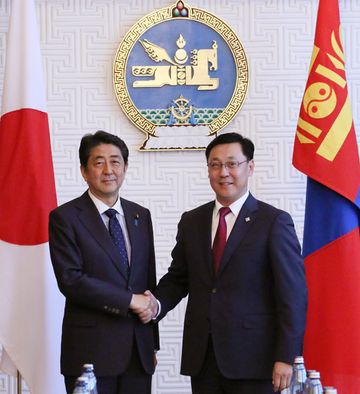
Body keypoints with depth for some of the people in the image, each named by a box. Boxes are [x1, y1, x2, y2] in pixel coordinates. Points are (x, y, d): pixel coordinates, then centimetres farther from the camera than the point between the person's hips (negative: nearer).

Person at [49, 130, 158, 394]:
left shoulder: (141, 216, 12)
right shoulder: (65, 217, -4)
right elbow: (70, 280, -14)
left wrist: (152, 344, 15)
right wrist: (130, 300, -14)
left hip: (140, 351, 5)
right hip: (91, 351, -5)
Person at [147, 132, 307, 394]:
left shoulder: (274, 222, -4)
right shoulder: (191, 221, 11)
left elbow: (293, 294, -7)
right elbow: (178, 278, 16)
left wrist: (286, 358, -12)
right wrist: (157, 304, -5)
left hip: (252, 360, -4)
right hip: (202, 358, 4)